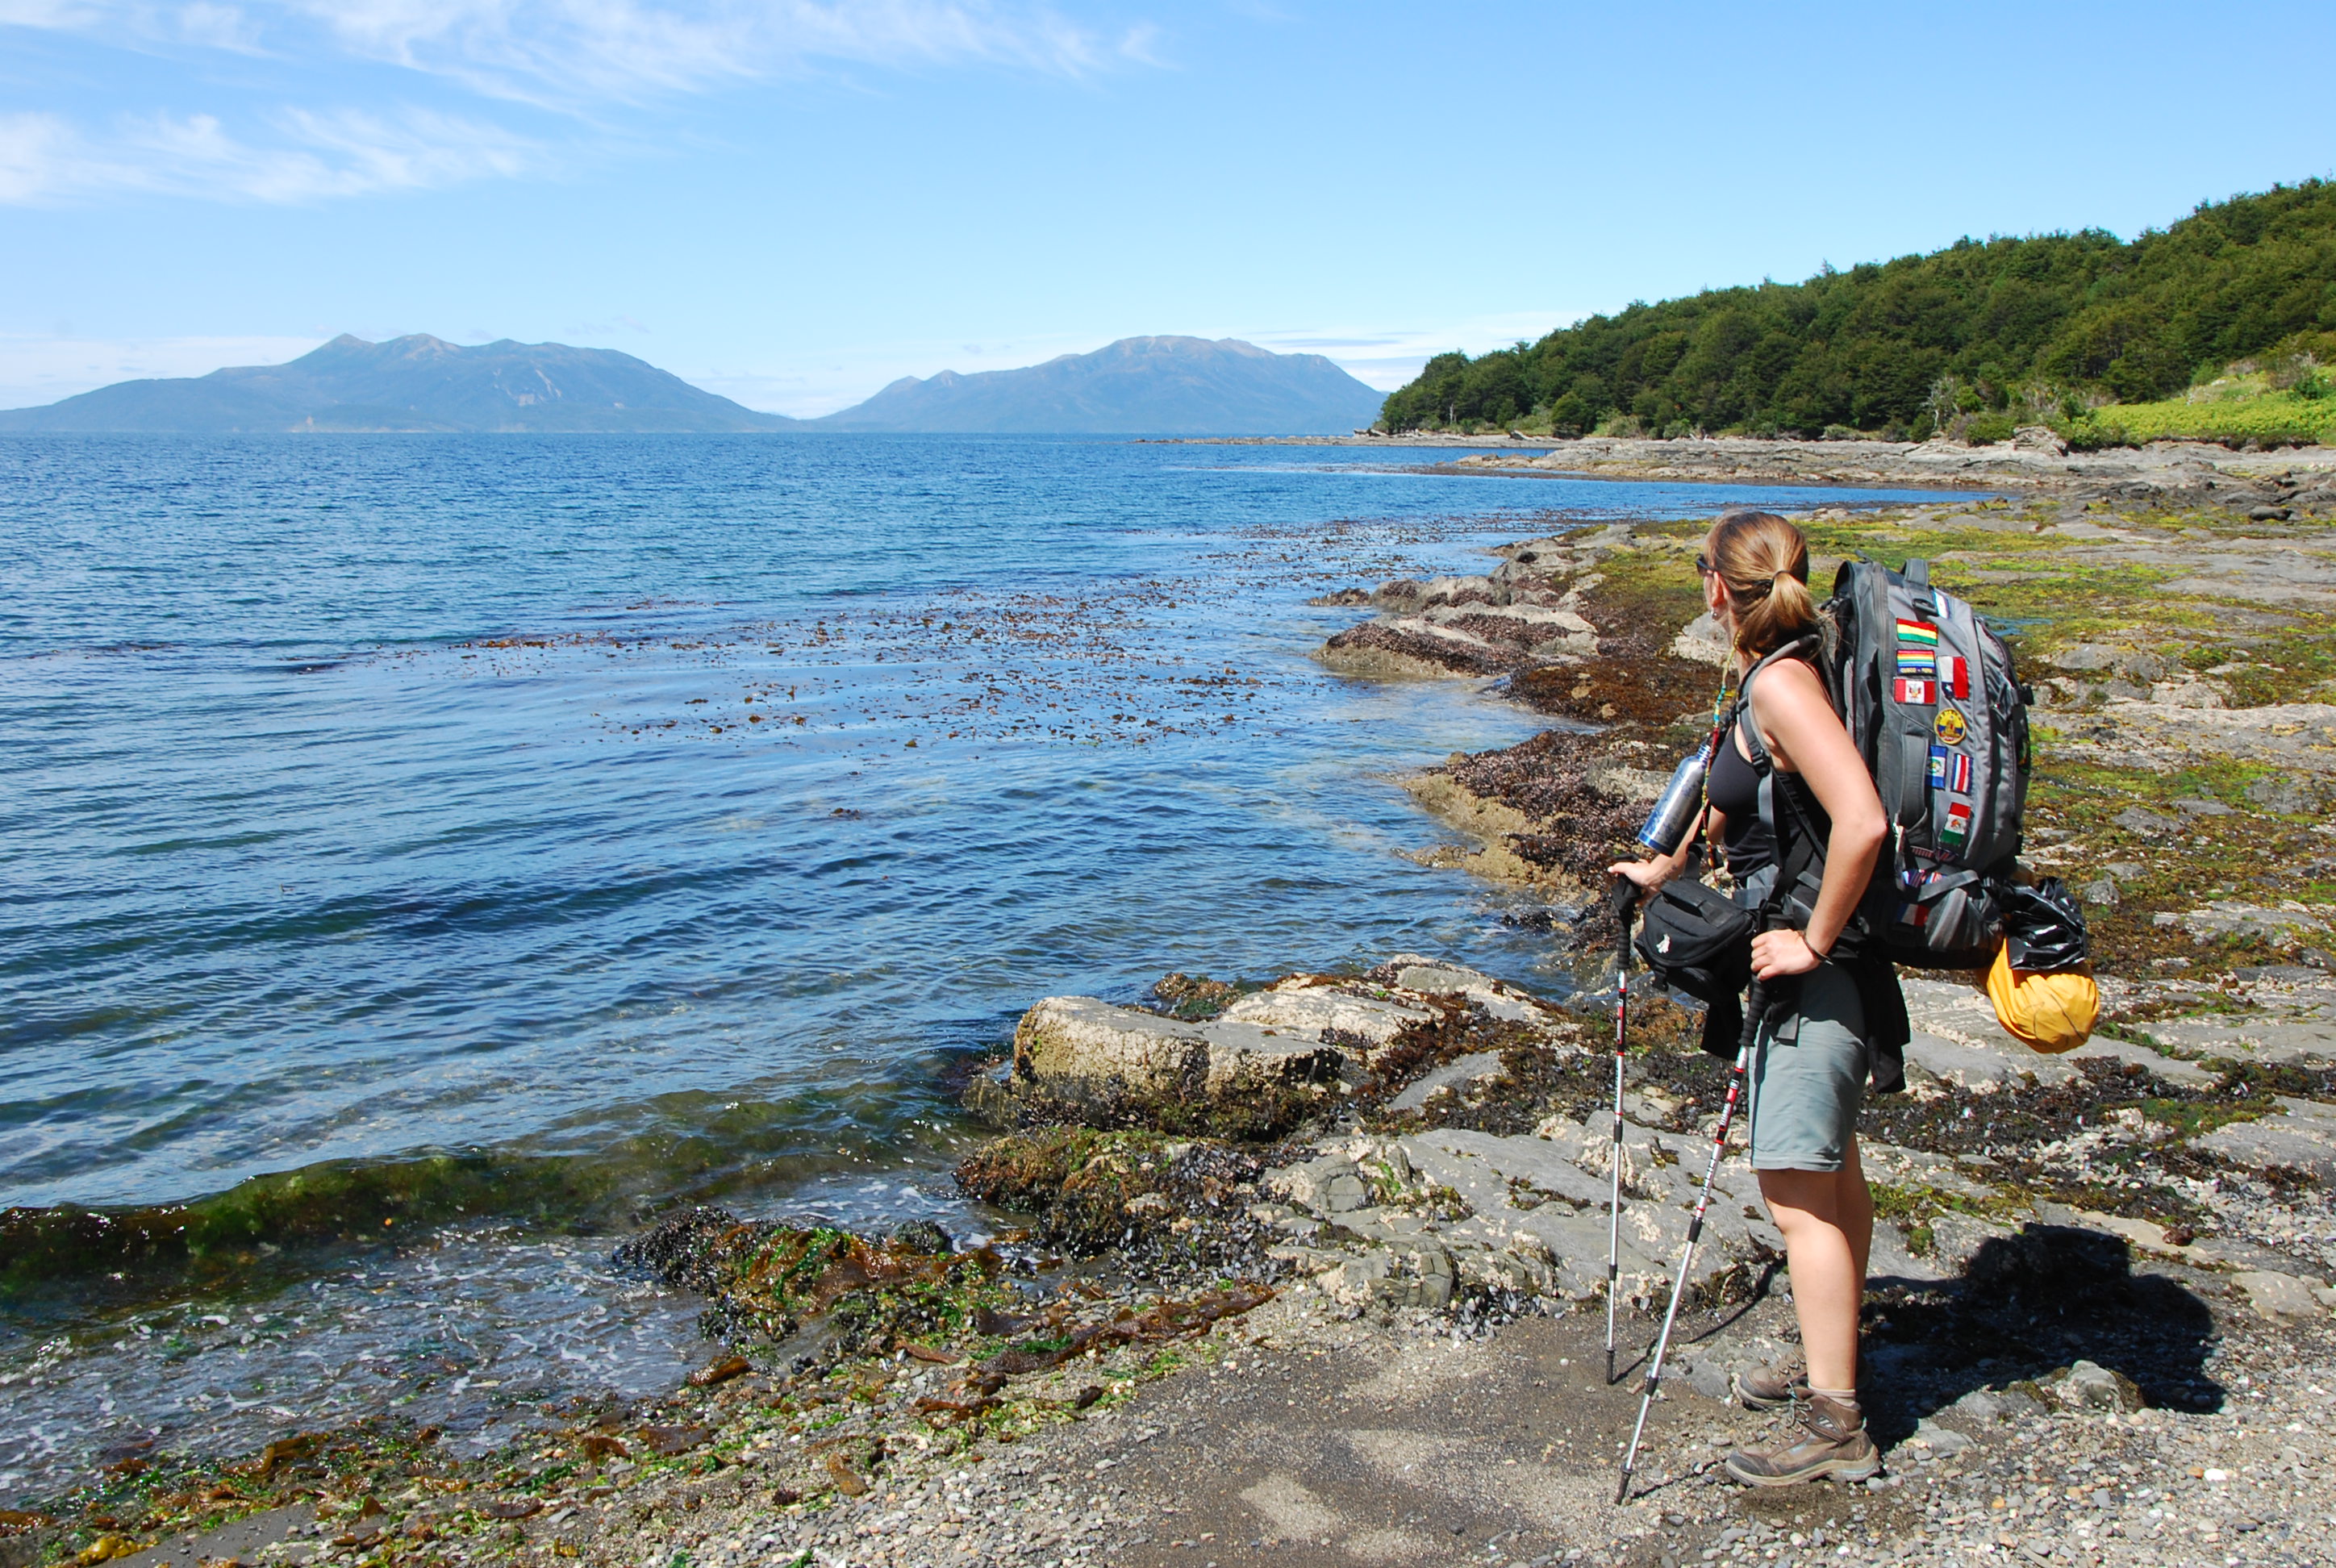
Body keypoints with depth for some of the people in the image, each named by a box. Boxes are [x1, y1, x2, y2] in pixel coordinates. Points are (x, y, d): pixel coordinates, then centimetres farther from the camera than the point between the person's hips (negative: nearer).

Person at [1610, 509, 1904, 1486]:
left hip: (1818, 965, -10)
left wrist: (1815, 939, -21)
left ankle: (1834, 1426, 4)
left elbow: (1863, 822, -32)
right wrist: (1666, 868, 38)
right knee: (1829, 1170, 20)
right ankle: (1831, 1365, 34)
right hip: (1815, 956, 10)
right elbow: (1738, 794, 28)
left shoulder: (1781, 683, -21)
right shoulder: (1776, 678, 10)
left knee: (1797, 1192, -5)